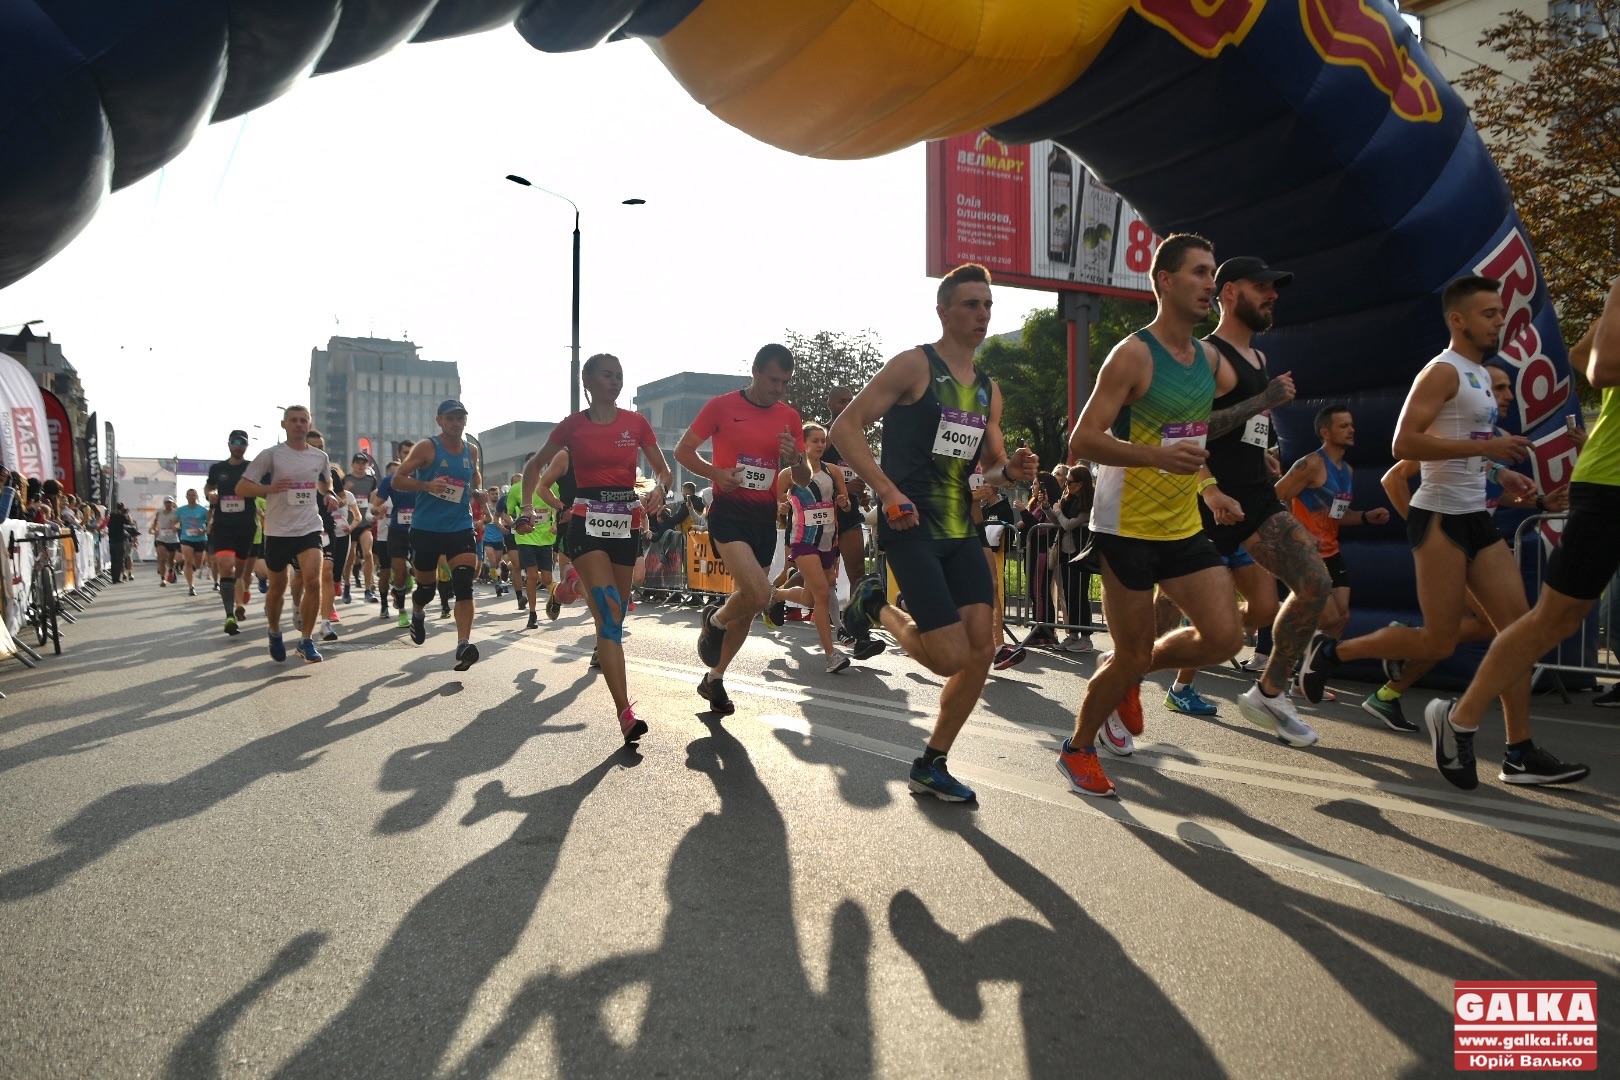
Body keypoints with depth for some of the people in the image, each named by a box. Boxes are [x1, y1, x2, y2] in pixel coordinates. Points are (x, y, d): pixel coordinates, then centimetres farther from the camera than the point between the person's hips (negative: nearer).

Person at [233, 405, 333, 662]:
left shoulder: (320, 457, 7)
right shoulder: (270, 454, -4)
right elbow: (241, 487, -5)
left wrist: (328, 495, 5)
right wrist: (270, 488, -23)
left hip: (309, 528, 1)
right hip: (278, 532, -1)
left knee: (313, 581, -17)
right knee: (277, 587, 11)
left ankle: (307, 641, -6)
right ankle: (275, 635, 36)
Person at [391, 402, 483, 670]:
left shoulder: (471, 450, 8)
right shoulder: (426, 448, -6)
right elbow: (398, 480, -9)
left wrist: (477, 490, 7)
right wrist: (427, 485, -24)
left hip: (461, 527, 2)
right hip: (426, 528, -2)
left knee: (464, 585, -15)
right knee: (426, 588, 10)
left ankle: (463, 645, -21)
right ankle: (417, 615, 46)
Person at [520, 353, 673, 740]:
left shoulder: (636, 423, 6)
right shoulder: (573, 425, 2)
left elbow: (663, 470, 11)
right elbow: (534, 466, 13)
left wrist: (658, 489, -11)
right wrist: (527, 508, 3)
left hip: (627, 523, 4)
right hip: (588, 523, -3)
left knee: (614, 611, 11)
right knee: (610, 611, -18)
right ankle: (625, 713, -23)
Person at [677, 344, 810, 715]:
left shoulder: (789, 416, 8)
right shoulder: (722, 406, -3)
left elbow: (804, 479, 12)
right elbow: (683, 451, 1)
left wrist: (795, 458, -10)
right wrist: (715, 472, -16)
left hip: (765, 517, 5)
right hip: (729, 511, -5)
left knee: (747, 606, 9)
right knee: (759, 594, -24)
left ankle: (714, 679, 27)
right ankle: (715, 620, 9)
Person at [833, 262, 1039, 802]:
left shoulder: (988, 389, 15)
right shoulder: (914, 365, -6)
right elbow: (845, 427, -11)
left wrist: (1011, 471, -1)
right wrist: (888, 492, -20)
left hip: (961, 529, 7)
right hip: (911, 528, -7)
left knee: (981, 650, 0)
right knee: (952, 656, -13)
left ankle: (931, 765, 16)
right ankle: (875, 606, 17)